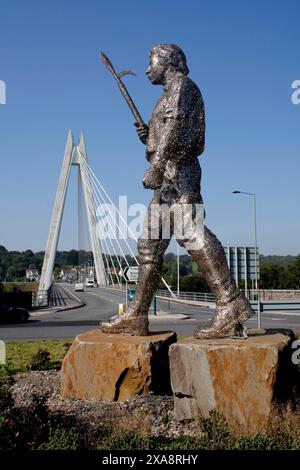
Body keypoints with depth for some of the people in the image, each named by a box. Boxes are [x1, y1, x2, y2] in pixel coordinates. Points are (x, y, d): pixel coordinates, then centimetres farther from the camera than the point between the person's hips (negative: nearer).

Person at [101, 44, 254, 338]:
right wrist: (148, 138, 14)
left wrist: (156, 166, -24)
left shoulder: (181, 84, 3)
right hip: (169, 180, 10)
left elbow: (175, 126, -16)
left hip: (177, 172, -10)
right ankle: (136, 317, 8)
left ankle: (230, 305, -25)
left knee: (190, 232, -22)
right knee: (150, 244, 6)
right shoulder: (170, 96, 31)